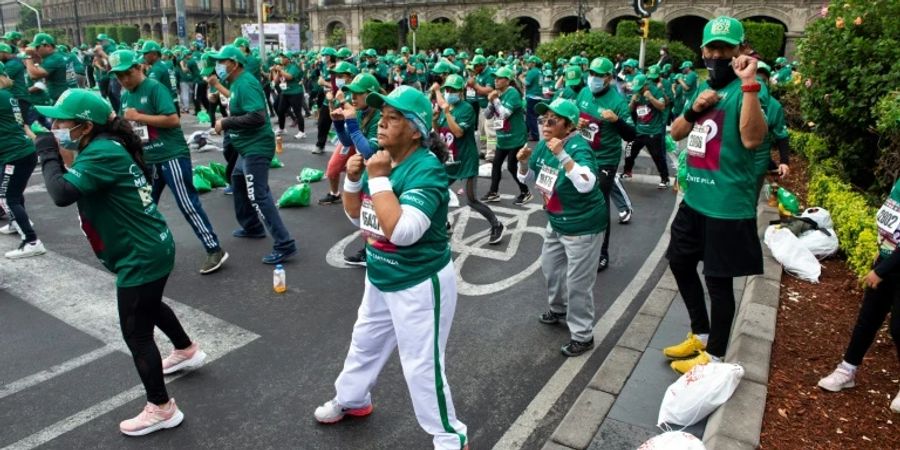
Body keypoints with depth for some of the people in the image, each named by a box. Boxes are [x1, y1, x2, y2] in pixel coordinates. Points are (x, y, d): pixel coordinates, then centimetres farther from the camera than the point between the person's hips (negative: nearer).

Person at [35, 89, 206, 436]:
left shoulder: (101, 153, -22)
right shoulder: (107, 146, 7)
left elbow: (61, 193, -31)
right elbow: (73, 186, 12)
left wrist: (47, 152, -17)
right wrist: (54, 151, 0)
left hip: (142, 256, -10)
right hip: (151, 248, 10)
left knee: (136, 334, 2)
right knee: (149, 307, 33)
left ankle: (162, 409, 17)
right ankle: (187, 350, 56)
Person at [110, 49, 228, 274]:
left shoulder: (155, 88, -11)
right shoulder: (124, 96, 13)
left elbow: (173, 120, -21)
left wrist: (139, 117, -17)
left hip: (172, 156, -8)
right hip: (146, 160, 8)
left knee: (188, 204, -9)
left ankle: (214, 250, -4)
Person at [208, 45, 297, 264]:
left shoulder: (245, 84, -20)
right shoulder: (238, 82, 11)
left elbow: (257, 117, -30)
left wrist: (225, 123, -22)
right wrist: (217, 84, 27)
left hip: (256, 148, -11)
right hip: (247, 147, 11)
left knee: (258, 196, -13)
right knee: (238, 182, 27)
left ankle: (284, 245, -12)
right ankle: (252, 226, 42)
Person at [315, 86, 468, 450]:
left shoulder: (427, 169, -24)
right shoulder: (380, 159, 1)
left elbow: (401, 231, -35)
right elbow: (356, 215, 10)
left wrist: (379, 178, -29)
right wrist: (353, 179, -7)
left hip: (420, 283, -9)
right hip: (380, 278, 9)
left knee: (421, 366, 2)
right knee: (364, 343, 28)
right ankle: (351, 399, 54)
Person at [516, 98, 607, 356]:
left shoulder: (578, 147, -25)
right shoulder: (543, 146, -1)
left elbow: (586, 184, -41)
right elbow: (528, 179, 10)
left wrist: (562, 155, -44)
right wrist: (523, 162, -10)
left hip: (583, 225, -9)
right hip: (557, 222, 9)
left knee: (577, 283, -1)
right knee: (550, 267, 25)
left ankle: (583, 336, 17)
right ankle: (558, 308, 51)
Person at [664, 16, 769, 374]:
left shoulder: (748, 89, -13)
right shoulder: (703, 87, 12)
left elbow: (752, 139, -28)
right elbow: (676, 134, 15)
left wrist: (749, 84, -32)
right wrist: (693, 109, -4)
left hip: (727, 206, -8)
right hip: (694, 198, 9)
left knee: (718, 280, 4)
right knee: (680, 262, 20)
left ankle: (714, 356, 22)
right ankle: (700, 334, 40)